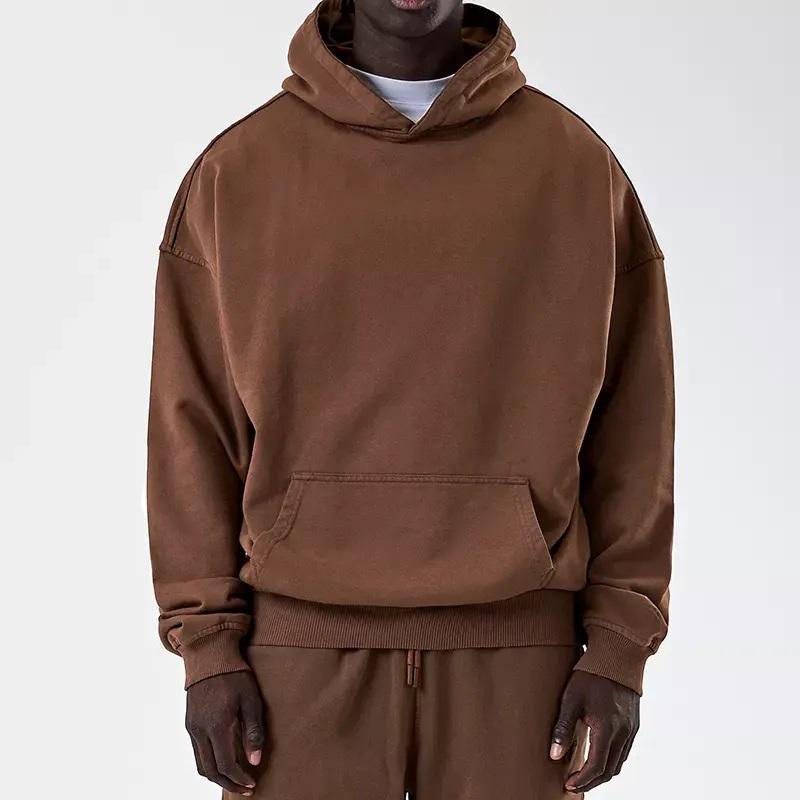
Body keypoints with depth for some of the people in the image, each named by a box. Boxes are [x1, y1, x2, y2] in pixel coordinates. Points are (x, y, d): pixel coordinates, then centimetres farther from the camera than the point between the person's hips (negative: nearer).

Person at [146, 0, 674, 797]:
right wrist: (207, 641, -2)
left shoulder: (576, 164, 3)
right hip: (303, 642, 0)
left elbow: (630, 420, 4)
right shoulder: (236, 170, 3)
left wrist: (619, 644, 0)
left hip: (515, 641, 0)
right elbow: (192, 422, 4)